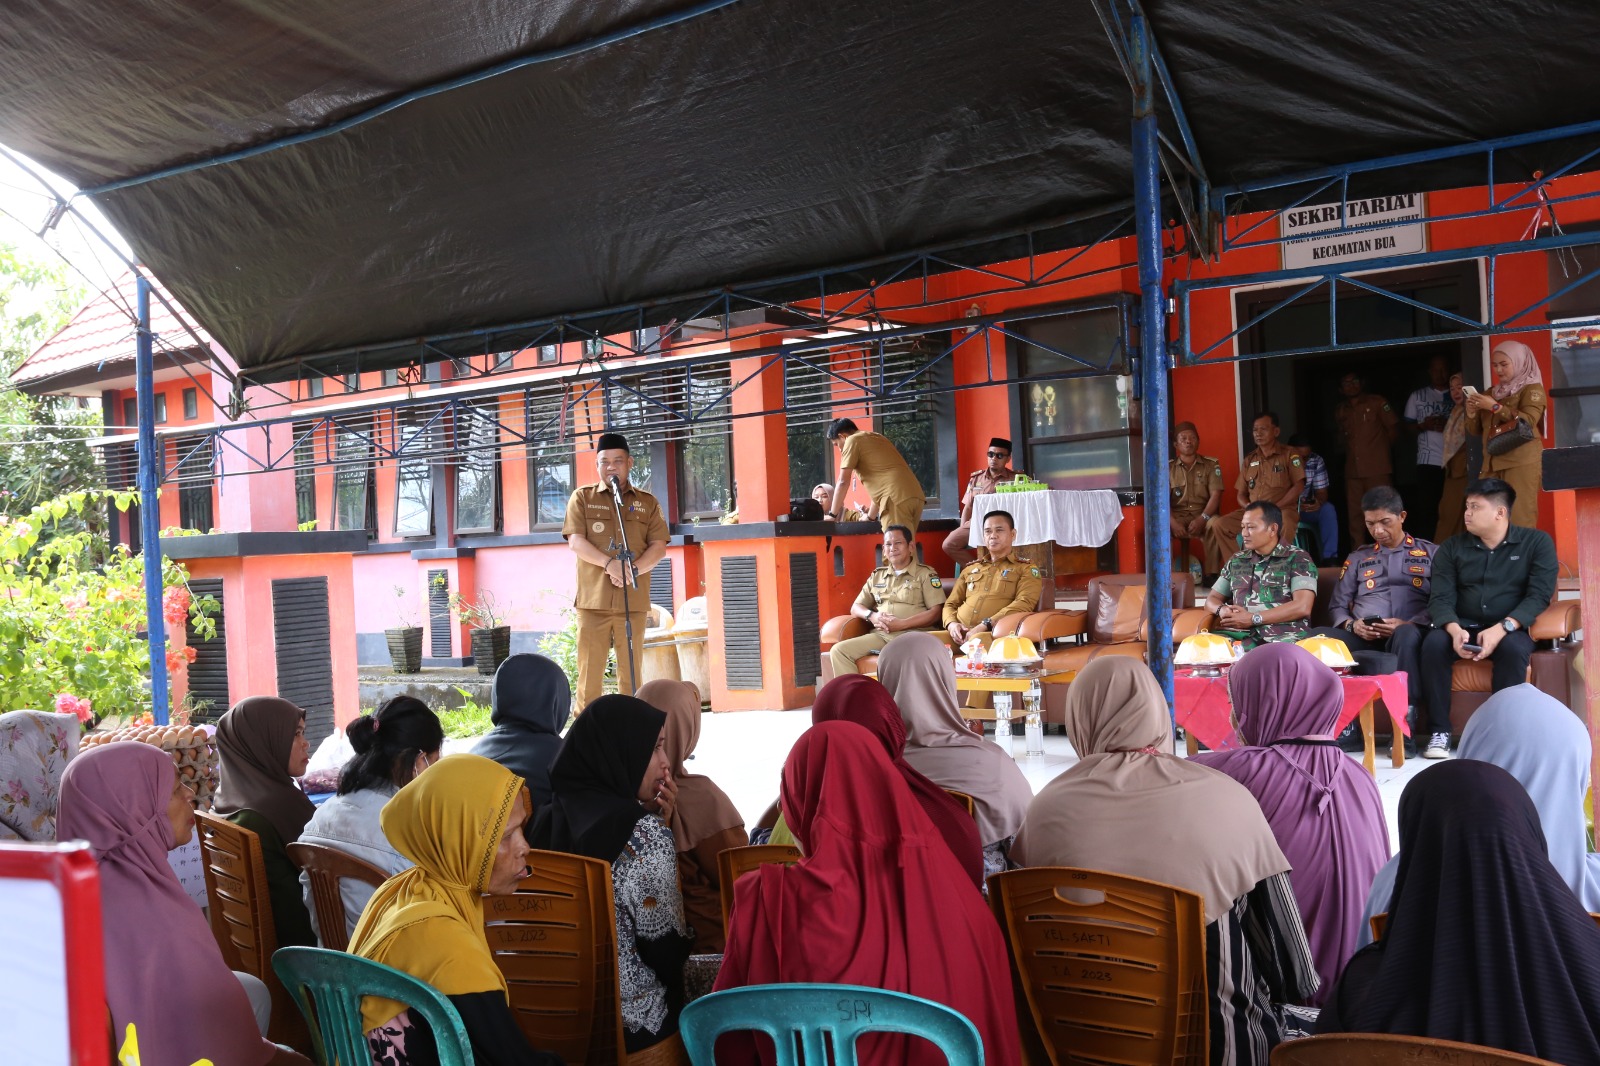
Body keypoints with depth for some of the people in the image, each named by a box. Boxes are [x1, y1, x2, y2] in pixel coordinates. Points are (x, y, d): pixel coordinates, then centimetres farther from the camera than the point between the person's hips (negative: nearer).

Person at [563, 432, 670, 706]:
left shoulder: (647, 502, 11)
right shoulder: (582, 497, 8)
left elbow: (659, 547, 4)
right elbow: (575, 541, -2)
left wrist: (633, 570, -15)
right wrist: (609, 564, -17)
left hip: (633, 601, 1)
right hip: (593, 600, -1)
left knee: (631, 674, 4)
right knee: (589, 673, -3)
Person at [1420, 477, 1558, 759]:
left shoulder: (1537, 542, 1)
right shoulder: (1452, 548, 7)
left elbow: (1539, 595, -10)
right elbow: (1440, 598, -2)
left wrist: (1502, 628, -26)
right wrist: (1455, 630, -25)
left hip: (1511, 630, -2)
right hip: (1462, 628, 2)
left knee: (1514, 649, -36)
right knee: (1433, 643, -30)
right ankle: (1440, 730, -24)